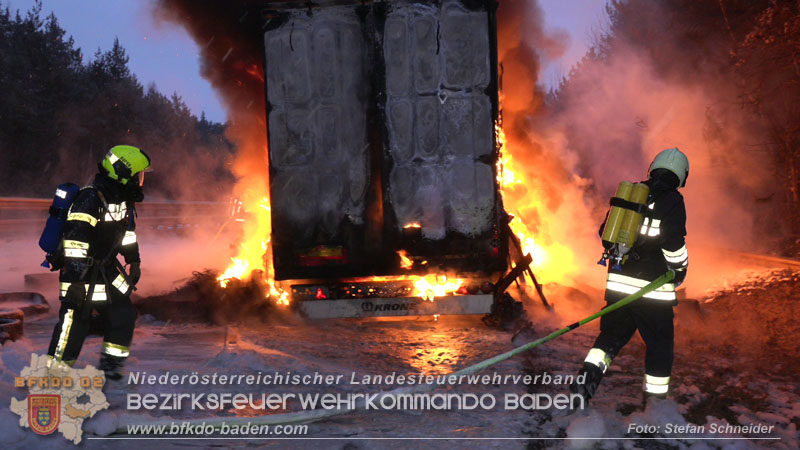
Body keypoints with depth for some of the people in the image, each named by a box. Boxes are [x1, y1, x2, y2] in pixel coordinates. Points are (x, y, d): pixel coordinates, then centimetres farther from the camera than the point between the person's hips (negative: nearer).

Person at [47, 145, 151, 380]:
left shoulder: (124, 199, 3)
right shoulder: (89, 201, -26)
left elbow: (127, 230, 20)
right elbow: (75, 243, -29)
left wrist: (133, 260, 23)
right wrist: (74, 283, -31)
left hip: (107, 269, 9)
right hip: (81, 270, -9)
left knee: (123, 314, 10)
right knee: (75, 319, -10)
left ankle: (110, 367, 23)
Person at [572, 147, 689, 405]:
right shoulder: (671, 200, -8)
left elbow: (605, 232, 14)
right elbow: (674, 241, -18)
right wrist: (679, 270, -2)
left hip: (618, 282, 5)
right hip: (652, 288, -5)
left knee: (612, 334, 16)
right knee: (660, 344, 9)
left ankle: (589, 373, -7)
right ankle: (655, 398, 14)